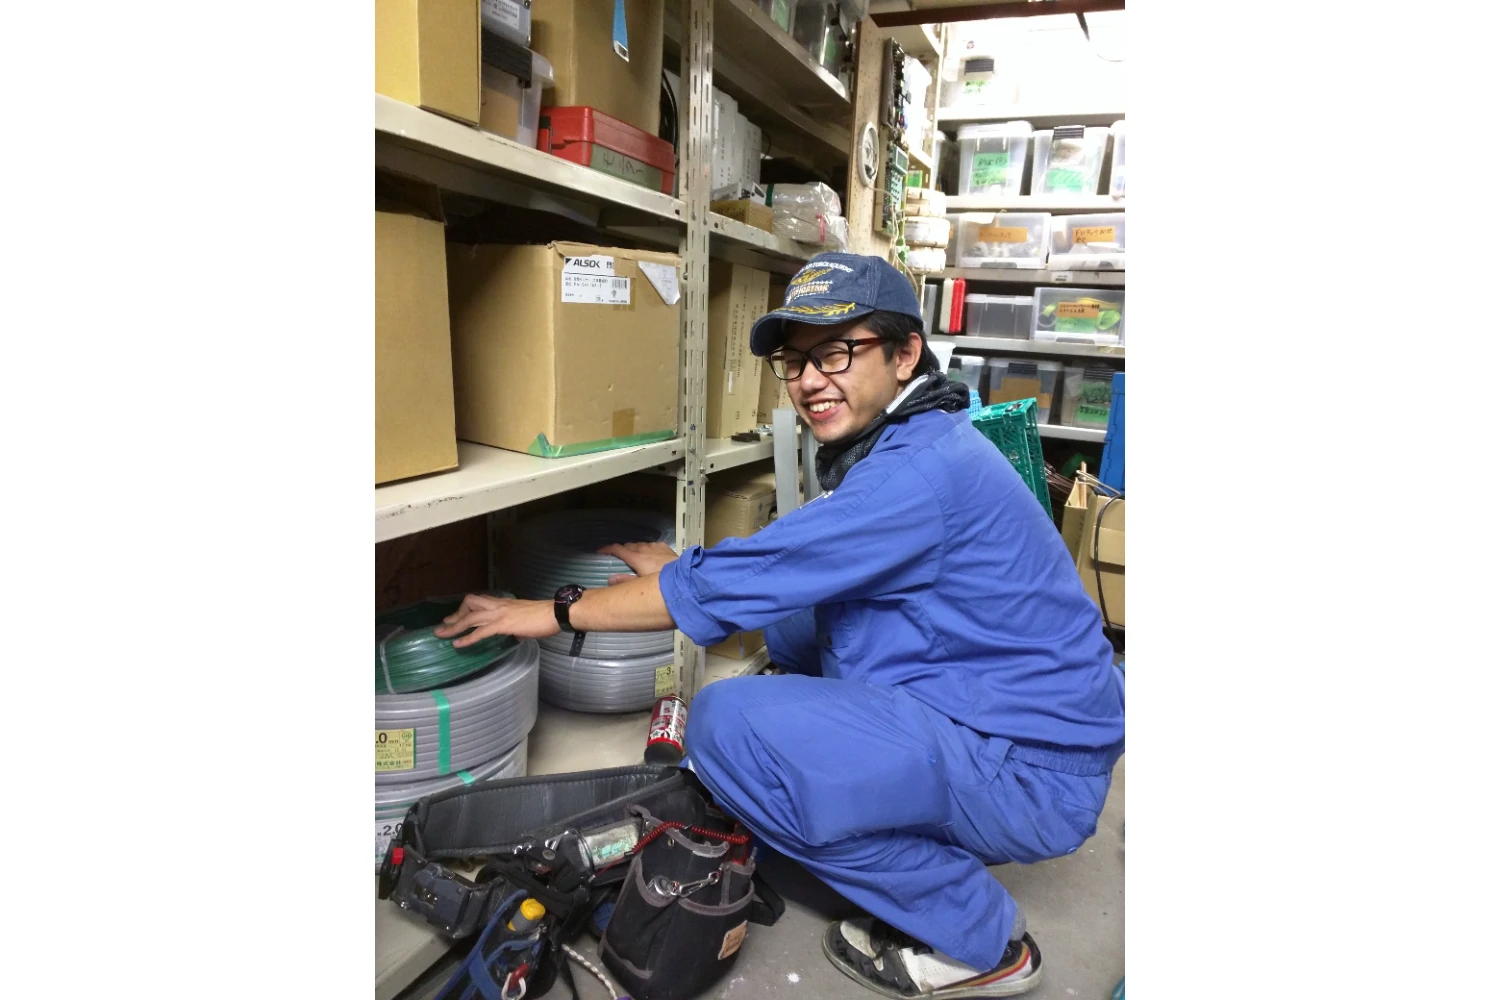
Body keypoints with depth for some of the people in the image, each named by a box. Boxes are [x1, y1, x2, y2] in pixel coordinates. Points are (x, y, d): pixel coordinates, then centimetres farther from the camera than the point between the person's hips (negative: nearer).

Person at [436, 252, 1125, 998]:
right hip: (985, 715, 9)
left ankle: (979, 940, -4)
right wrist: (683, 568, 10)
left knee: (728, 724, -23)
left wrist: (557, 612, -12)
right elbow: (788, 570, 17)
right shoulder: (895, 441, 7)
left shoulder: (922, 468, -24)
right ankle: (924, 835, 17)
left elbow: (740, 584, -23)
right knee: (789, 622, 14)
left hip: (1033, 771, -9)